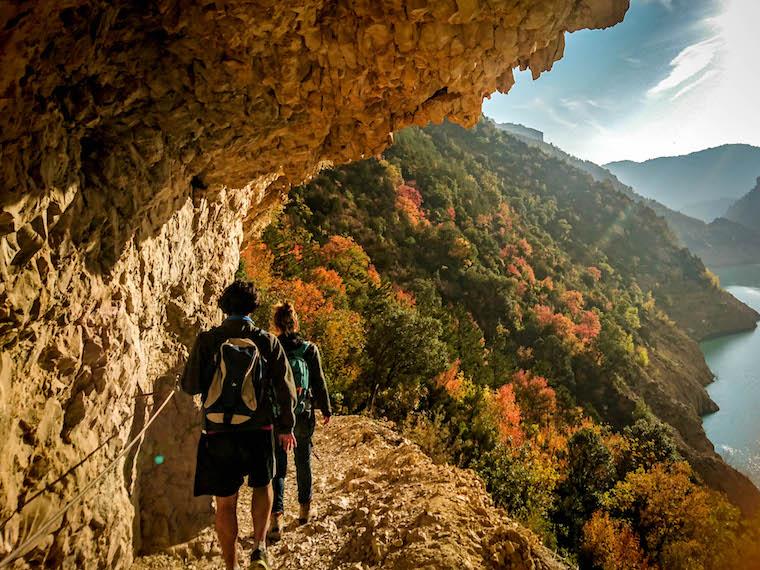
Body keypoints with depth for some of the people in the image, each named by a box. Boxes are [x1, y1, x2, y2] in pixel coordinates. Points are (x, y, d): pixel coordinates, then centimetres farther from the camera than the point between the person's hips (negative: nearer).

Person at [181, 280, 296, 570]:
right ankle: (259, 547, 14)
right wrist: (286, 427, 11)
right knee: (262, 485, 25)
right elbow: (286, 388, -1)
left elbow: (190, 386, -1)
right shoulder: (268, 341, -3)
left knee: (225, 503, 12)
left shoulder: (207, 340, -5)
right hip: (259, 431, 1)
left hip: (219, 434, 0)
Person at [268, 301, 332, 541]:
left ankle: (277, 516, -5)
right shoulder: (309, 349, -6)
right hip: (303, 415, 1)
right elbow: (319, 382, -2)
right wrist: (326, 409, 10)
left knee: (278, 466, 6)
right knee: (303, 462, 18)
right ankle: (305, 508, 33)